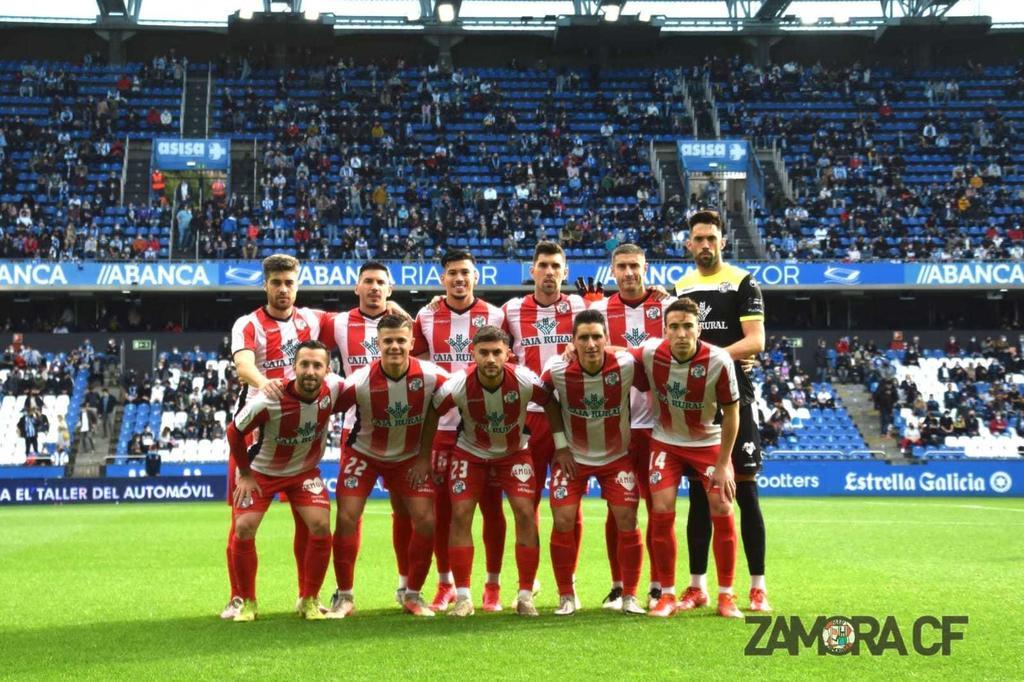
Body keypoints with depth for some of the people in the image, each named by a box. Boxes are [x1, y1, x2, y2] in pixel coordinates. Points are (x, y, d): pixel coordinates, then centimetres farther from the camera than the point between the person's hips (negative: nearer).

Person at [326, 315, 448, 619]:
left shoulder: (431, 376, -22)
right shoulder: (360, 381, -25)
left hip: (410, 457, 1)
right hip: (364, 453, -1)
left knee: (426, 520, -8)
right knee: (347, 517, -12)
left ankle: (412, 594, 12)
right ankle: (344, 596, 5)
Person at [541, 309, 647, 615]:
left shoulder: (626, 365, -20)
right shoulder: (557, 369, -19)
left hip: (617, 455, 0)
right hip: (572, 455, 0)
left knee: (627, 521, -5)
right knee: (563, 521, -8)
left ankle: (629, 595, 12)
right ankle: (566, 596, 9)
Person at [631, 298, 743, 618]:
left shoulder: (719, 361, -25)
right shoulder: (650, 353, -21)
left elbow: (731, 414, -14)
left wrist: (723, 464, -12)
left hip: (709, 442, -1)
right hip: (666, 441, 1)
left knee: (722, 512, -7)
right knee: (661, 512, -8)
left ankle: (726, 596, 10)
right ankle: (667, 595, 7)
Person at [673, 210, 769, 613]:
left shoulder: (742, 282, -1)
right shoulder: (679, 287, 14)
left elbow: (756, 341, -10)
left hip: (734, 398, -4)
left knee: (745, 489, -3)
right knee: (698, 492, 7)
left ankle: (758, 587, 3)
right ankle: (697, 586, 14)